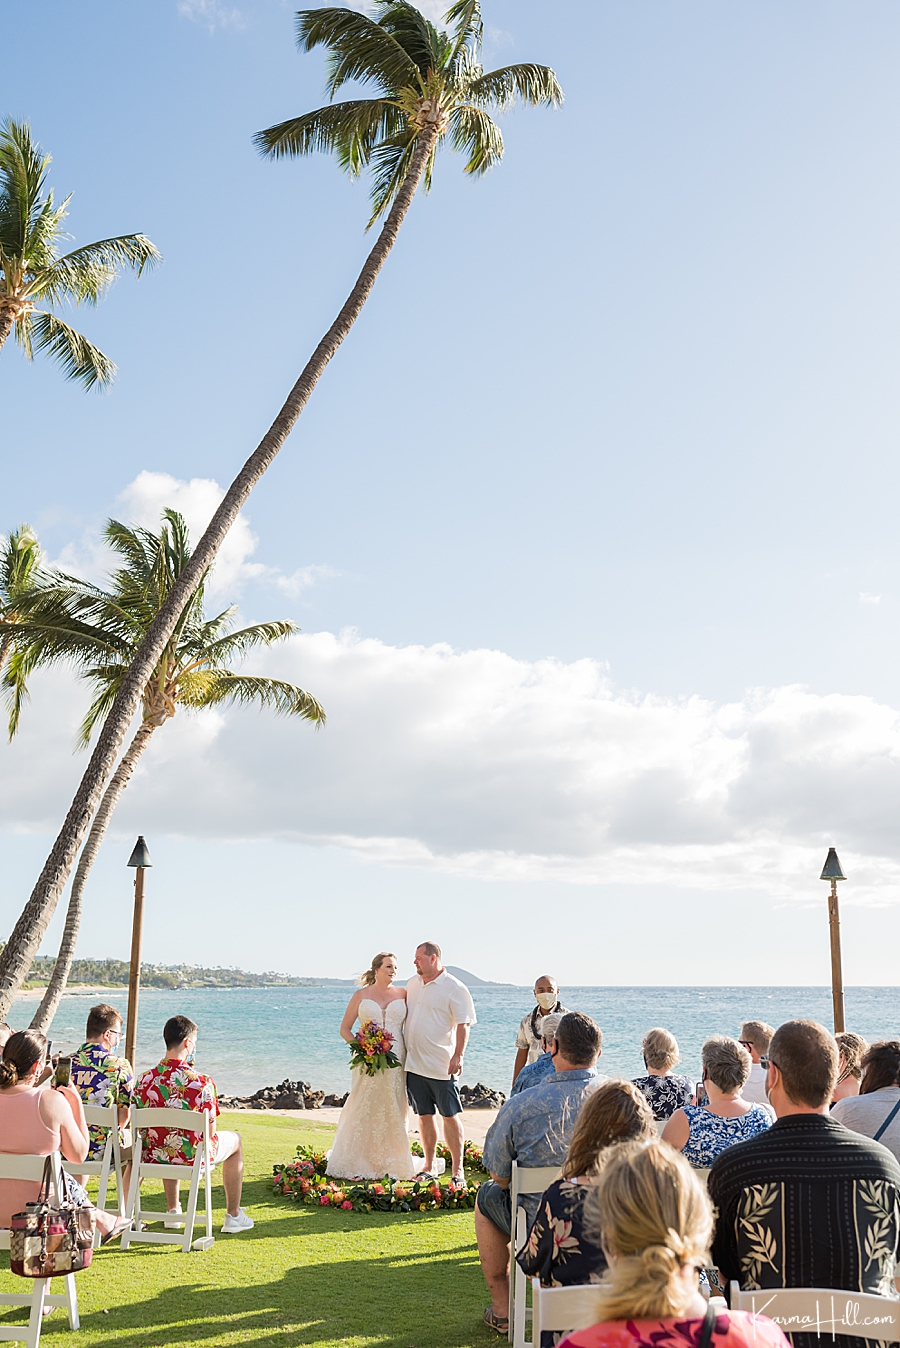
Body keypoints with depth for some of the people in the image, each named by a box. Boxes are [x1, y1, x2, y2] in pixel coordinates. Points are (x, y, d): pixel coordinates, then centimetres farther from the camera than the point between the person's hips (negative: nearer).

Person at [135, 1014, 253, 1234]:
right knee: (235, 1140, 26)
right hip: (192, 1157, -4)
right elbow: (210, 1131, -14)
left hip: (154, 1156, 4)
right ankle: (233, 1216, 31)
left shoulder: (145, 1080, -10)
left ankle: (173, 1211, 47)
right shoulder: (202, 1082, -21)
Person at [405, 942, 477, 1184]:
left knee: (450, 1116, -1)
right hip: (414, 1062, 6)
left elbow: (463, 1025, -10)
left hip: (441, 1065, -6)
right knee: (424, 1115, 11)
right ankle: (429, 1166, 21)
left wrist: (458, 1055, -20)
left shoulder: (454, 989, -8)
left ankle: (458, 1168, 6)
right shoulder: (412, 984, 11)